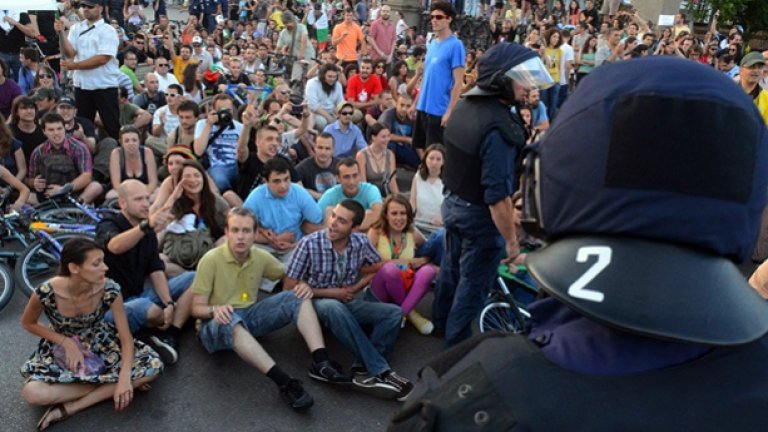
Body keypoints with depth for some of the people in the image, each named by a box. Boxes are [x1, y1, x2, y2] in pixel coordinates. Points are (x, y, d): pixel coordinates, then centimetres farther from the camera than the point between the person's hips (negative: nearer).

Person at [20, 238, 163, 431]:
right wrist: (67, 342, -20)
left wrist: (124, 378, -35)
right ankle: (106, 386, -13)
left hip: (100, 342, 1)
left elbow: (126, 337, -20)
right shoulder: (46, 293, -28)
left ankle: (70, 407, -19)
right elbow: (28, 323, -7)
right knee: (32, 393, -31)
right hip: (62, 347, -1)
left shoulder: (110, 290, -25)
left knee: (153, 366, -22)